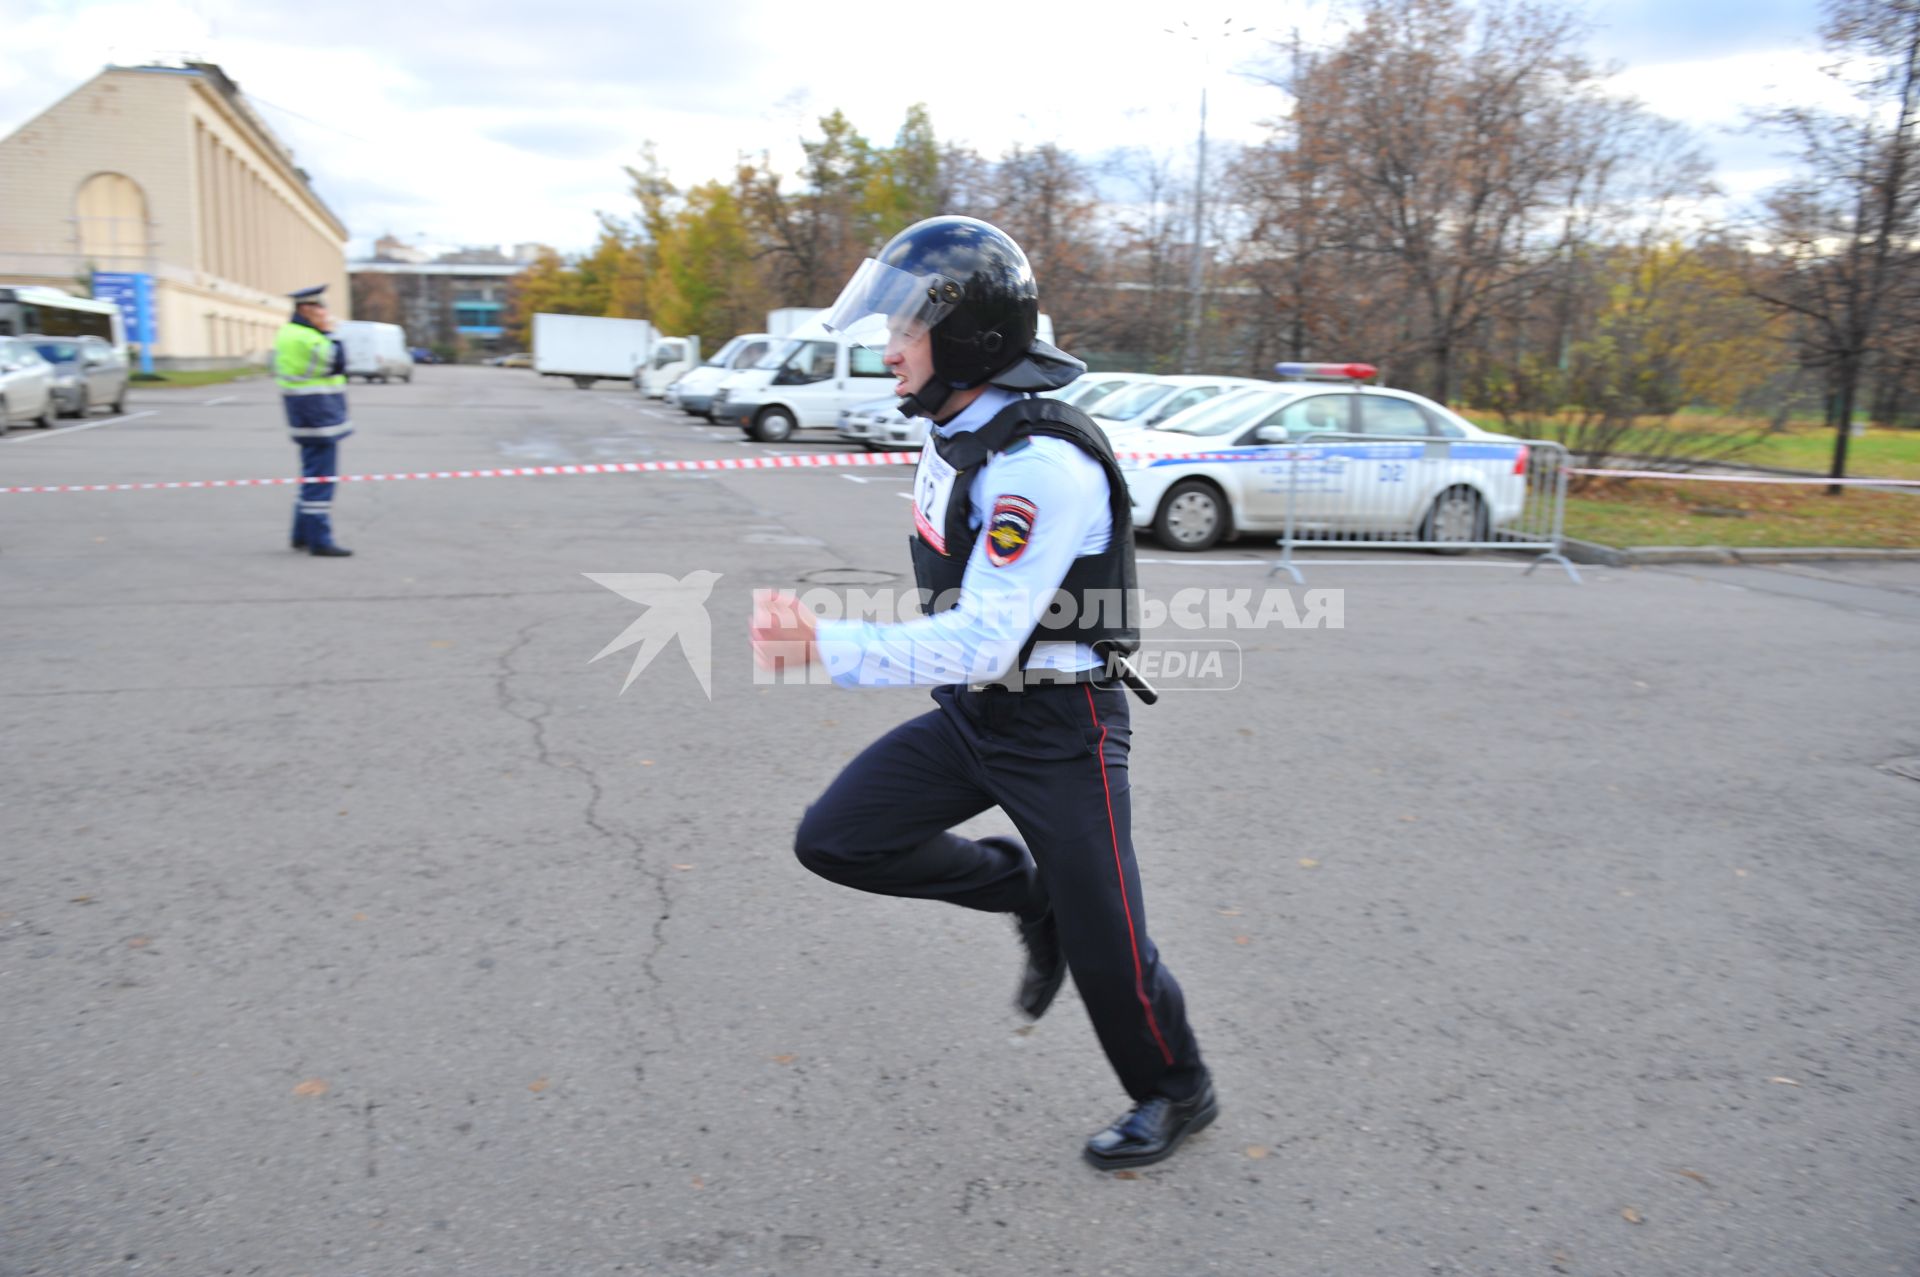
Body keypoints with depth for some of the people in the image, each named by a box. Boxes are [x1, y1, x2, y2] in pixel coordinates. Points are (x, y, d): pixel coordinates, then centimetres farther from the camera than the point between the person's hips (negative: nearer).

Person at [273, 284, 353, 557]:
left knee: (312, 477, 17)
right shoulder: (305, 338, -17)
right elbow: (336, 364, -19)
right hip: (318, 413, -11)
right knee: (320, 478, -8)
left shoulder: (288, 333, 16)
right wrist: (329, 334, -7)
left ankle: (302, 535, 24)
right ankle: (319, 541, -6)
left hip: (309, 418, 11)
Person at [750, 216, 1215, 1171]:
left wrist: (825, 645, -42)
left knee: (1103, 946, 4)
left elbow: (982, 641, -33)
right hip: (970, 713, 8)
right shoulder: (954, 430, 2)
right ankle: (1026, 892, 18)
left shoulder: (1045, 464, -28)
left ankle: (1177, 1093, 33)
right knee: (836, 840, 0)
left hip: (1059, 729, -8)